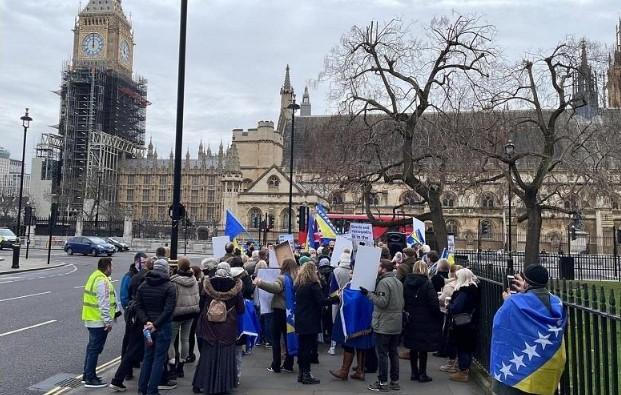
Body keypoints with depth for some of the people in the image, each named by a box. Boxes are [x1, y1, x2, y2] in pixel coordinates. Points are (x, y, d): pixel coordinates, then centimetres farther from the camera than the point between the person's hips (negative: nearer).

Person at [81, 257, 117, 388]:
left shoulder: (94, 276, 13)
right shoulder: (102, 281, -20)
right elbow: (104, 303, -23)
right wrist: (108, 321, -20)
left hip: (91, 319, 10)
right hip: (99, 321, -10)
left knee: (91, 347, 18)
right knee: (95, 349, -3)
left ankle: (87, 375, 27)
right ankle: (90, 379, 4)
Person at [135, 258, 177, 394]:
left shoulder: (143, 286, 5)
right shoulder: (169, 287, -12)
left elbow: (139, 306, 0)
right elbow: (168, 310, -19)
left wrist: (146, 322, -7)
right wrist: (156, 324, -15)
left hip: (148, 326, 5)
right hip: (163, 327, -5)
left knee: (147, 357, 17)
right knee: (159, 359, 3)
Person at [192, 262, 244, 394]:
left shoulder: (208, 284, -4)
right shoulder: (235, 286, -10)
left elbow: (201, 304, 4)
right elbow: (241, 309, -4)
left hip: (209, 325, 2)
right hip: (228, 327, -2)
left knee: (208, 354, 12)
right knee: (226, 355, 6)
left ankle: (200, 384, 16)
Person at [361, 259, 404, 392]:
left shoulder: (383, 282, -16)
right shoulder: (398, 282, 11)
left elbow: (382, 302, -21)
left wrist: (369, 294, -16)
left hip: (384, 325, -8)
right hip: (397, 325, 8)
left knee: (382, 354, 0)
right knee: (393, 353, 14)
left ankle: (383, 382, 6)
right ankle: (395, 381, 20)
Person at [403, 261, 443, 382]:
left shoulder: (406, 282, 0)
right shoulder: (427, 284, -14)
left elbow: (403, 300, 4)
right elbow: (434, 304, -14)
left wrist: (407, 312, 13)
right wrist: (439, 317, -1)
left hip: (411, 321, 5)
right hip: (425, 321, -4)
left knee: (413, 347, 13)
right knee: (423, 348, 5)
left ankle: (414, 372, 21)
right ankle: (422, 373, 12)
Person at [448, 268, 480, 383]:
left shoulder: (464, 292, -23)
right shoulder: (474, 289, 5)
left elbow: (455, 308, -29)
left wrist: (449, 305, -10)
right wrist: (452, 304, 5)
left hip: (462, 324, -9)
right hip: (471, 323, 9)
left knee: (462, 347, 2)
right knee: (468, 346, 18)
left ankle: (463, 372, 9)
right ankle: (466, 369, 30)